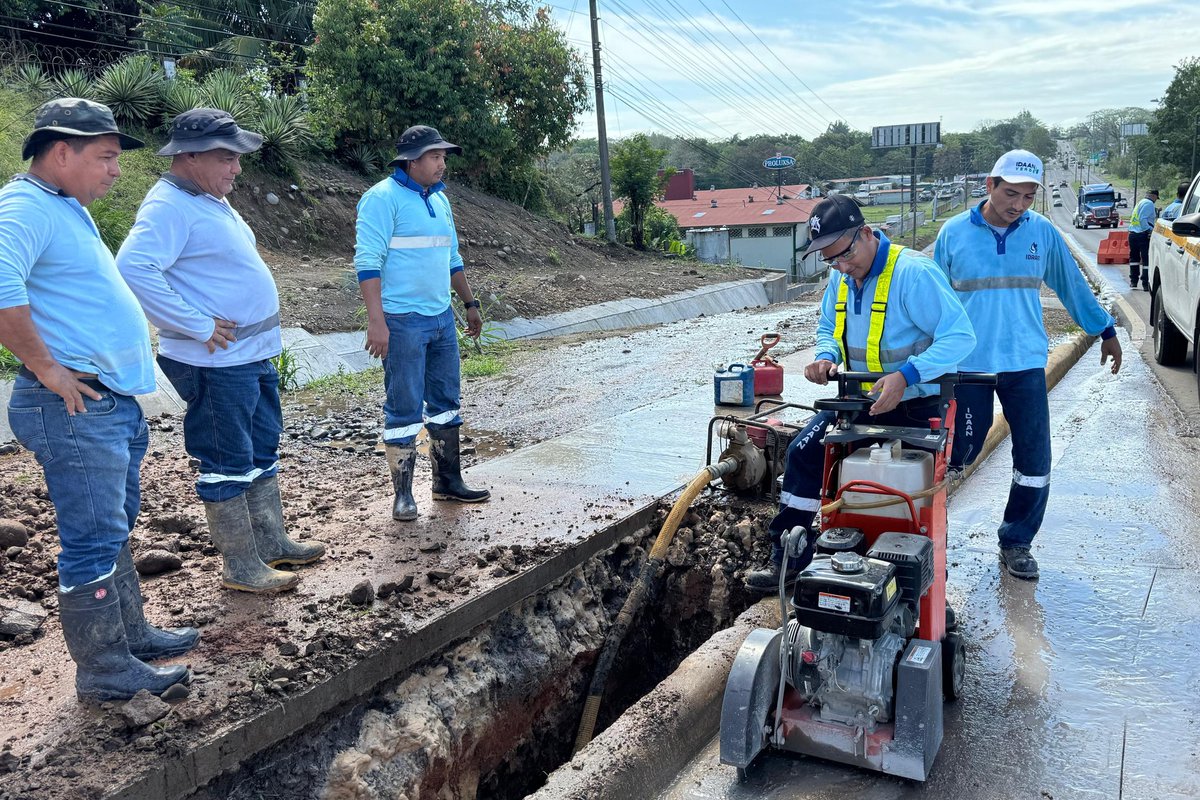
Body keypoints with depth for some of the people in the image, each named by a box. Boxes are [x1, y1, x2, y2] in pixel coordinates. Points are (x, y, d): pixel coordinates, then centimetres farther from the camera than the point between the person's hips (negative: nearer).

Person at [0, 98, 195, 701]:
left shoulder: (69, 210, 17)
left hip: (115, 402, 11)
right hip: (76, 407, -11)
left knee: (115, 529, 19)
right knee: (93, 540, -2)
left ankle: (132, 635, 33)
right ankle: (104, 671, 10)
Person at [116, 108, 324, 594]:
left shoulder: (210, 200, 14)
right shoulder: (170, 206, -17)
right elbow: (133, 269, -31)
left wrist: (262, 337, 15)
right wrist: (198, 326, -25)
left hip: (253, 354, 10)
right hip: (217, 362, -10)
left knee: (262, 452, 18)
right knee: (228, 464, 1)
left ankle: (271, 542, 32)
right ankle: (240, 567, 13)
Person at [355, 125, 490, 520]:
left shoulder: (439, 199, 14)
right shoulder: (383, 198, -11)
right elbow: (368, 262, -17)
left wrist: (470, 303, 24)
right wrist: (376, 321, -23)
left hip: (442, 317, 8)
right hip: (402, 321, -8)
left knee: (445, 401, 13)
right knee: (404, 408, -2)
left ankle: (448, 481, 25)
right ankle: (403, 494, 9)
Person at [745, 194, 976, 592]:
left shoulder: (913, 272, -22)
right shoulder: (841, 278, 3)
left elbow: (960, 337, -26)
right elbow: (828, 328, 18)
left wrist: (905, 375, -37)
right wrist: (826, 357, -6)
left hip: (917, 403, -7)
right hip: (862, 398, 7)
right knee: (804, 451, -2)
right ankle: (788, 555, 8)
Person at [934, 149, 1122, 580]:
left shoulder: (1043, 232, 3)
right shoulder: (954, 233, -2)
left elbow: (1072, 286, 15)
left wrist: (1105, 331, 21)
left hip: (1025, 364, 2)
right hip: (968, 365, -2)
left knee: (1034, 464, 2)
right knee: (960, 454, 3)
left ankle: (1016, 542, 19)